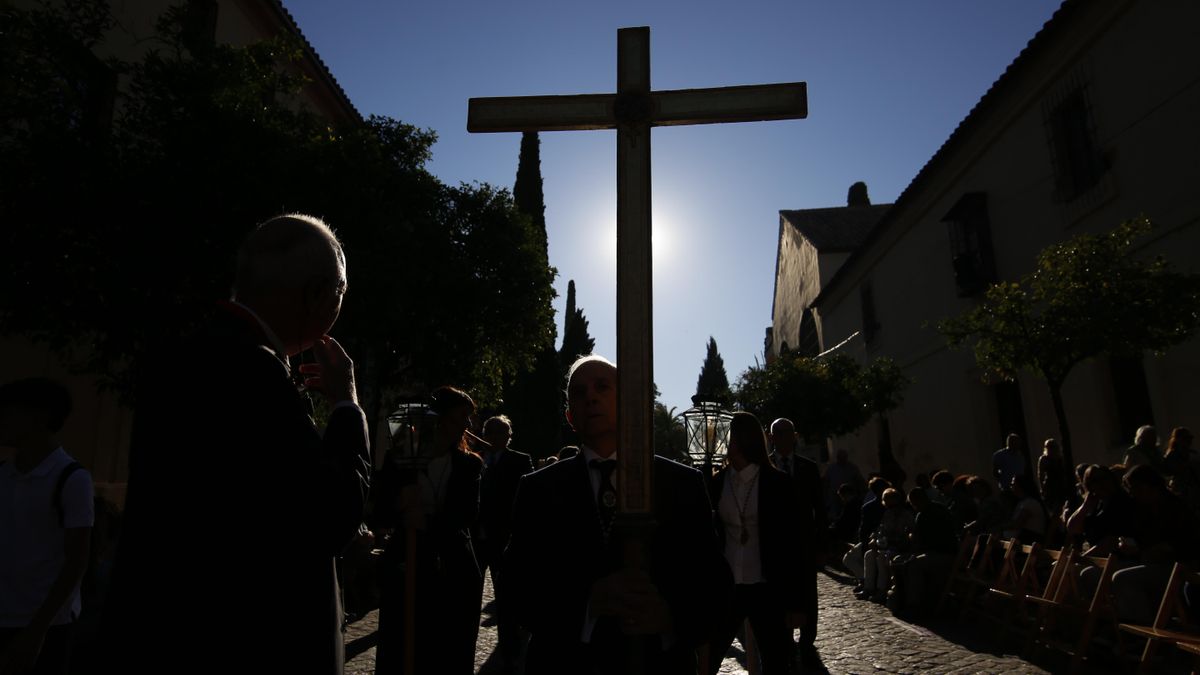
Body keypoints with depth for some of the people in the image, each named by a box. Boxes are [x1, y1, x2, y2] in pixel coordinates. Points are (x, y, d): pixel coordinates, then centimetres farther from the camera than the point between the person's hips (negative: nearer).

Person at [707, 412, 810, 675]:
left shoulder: (777, 483, -5)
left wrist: (795, 602, -6)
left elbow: (793, 545, -4)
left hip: (767, 590, -2)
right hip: (725, 588, 3)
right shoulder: (718, 483, 3)